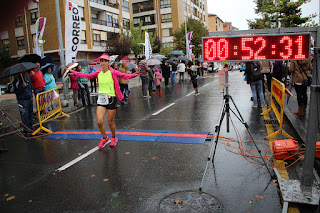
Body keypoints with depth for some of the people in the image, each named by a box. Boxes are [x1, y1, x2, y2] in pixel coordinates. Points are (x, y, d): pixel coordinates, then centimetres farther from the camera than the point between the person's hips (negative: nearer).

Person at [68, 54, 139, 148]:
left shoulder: (113, 72, -7)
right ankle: (104, 138, 24)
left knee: (110, 122, 5)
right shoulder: (98, 73, 5)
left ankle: (114, 138, 33)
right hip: (101, 99, 4)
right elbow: (87, 75, 16)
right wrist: (73, 72, 18)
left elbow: (124, 76, -15)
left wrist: (134, 74, -33)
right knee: (99, 121, -3)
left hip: (111, 99, -4)